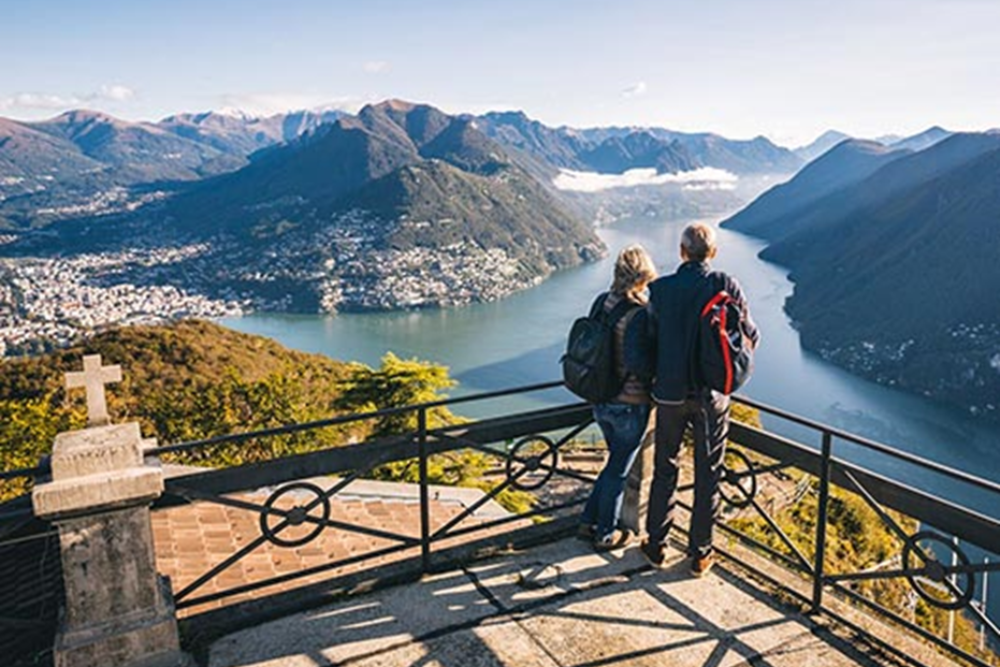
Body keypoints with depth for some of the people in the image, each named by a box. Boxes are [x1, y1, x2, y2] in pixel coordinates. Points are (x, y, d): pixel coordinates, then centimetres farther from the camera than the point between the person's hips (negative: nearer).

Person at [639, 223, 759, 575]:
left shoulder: (660, 289, -9)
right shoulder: (726, 286, -10)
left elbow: (649, 342, -5)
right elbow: (750, 338, -2)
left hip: (669, 392, 1)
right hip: (711, 394, 0)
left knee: (665, 470, 15)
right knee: (707, 475, 12)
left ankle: (657, 546, 26)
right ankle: (700, 554, 22)